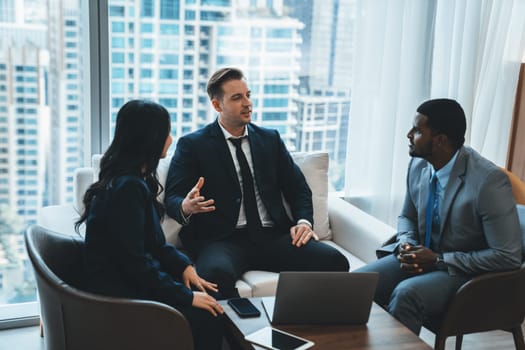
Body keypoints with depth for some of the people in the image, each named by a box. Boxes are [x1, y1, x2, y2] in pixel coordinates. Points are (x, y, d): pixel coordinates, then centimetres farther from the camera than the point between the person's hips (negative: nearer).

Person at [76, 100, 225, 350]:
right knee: (207, 319, -15)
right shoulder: (128, 187, -21)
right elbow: (134, 262, -23)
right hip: (121, 294, -10)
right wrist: (187, 296, -17)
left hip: (132, 280, 10)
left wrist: (183, 264, 2)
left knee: (213, 303, -1)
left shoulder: (135, 180, 10)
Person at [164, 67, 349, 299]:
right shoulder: (192, 145, 7)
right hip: (221, 239, -3)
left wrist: (303, 221, -1)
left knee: (335, 261, -22)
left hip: (273, 236, 4)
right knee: (216, 273, -39)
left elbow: (298, 188, 19)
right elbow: (172, 198, 0)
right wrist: (186, 207, -24)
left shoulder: (271, 139, 19)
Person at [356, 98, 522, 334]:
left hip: (465, 271, -6)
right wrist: (406, 244, -7)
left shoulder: (489, 181, -21)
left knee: (406, 293, -34)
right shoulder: (418, 165, -2)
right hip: (421, 258, 6)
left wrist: (439, 260, -20)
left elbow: (508, 256, -19)